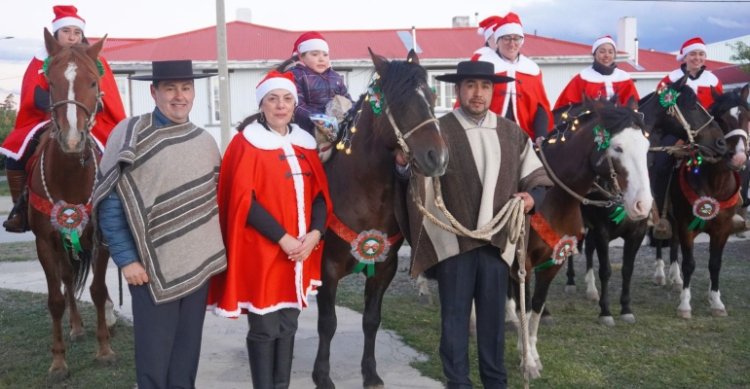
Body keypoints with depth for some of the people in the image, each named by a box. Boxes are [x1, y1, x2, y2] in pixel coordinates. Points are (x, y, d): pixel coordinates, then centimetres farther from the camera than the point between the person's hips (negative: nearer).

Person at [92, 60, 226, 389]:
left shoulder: (204, 141, 6)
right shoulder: (130, 137, -11)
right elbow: (109, 204, -11)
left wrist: (213, 251, 8)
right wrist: (126, 260, -14)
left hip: (199, 266, 5)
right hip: (152, 269, -4)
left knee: (187, 355, 14)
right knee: (154, 356, 6)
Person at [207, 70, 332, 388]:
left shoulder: (304, 143, 11)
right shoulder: (246, 143, -6)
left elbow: (320, 192, 9)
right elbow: (243, 200, -14)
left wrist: (315, 233, -8)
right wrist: (282, 237, -19)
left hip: (301, 251, 6)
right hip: (262, 252, -5)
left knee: (288, 326, 13)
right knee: (264, 328, 1)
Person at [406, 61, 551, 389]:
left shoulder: (513, 133, 10)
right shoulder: (440, 131, -3)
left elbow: (537, 177, 13)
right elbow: (420, 176, -13)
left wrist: (532, 197, -7)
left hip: (497, 239, 3)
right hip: (454, 239, -3)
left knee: (494, 315, 12)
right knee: (455, 315, 5)